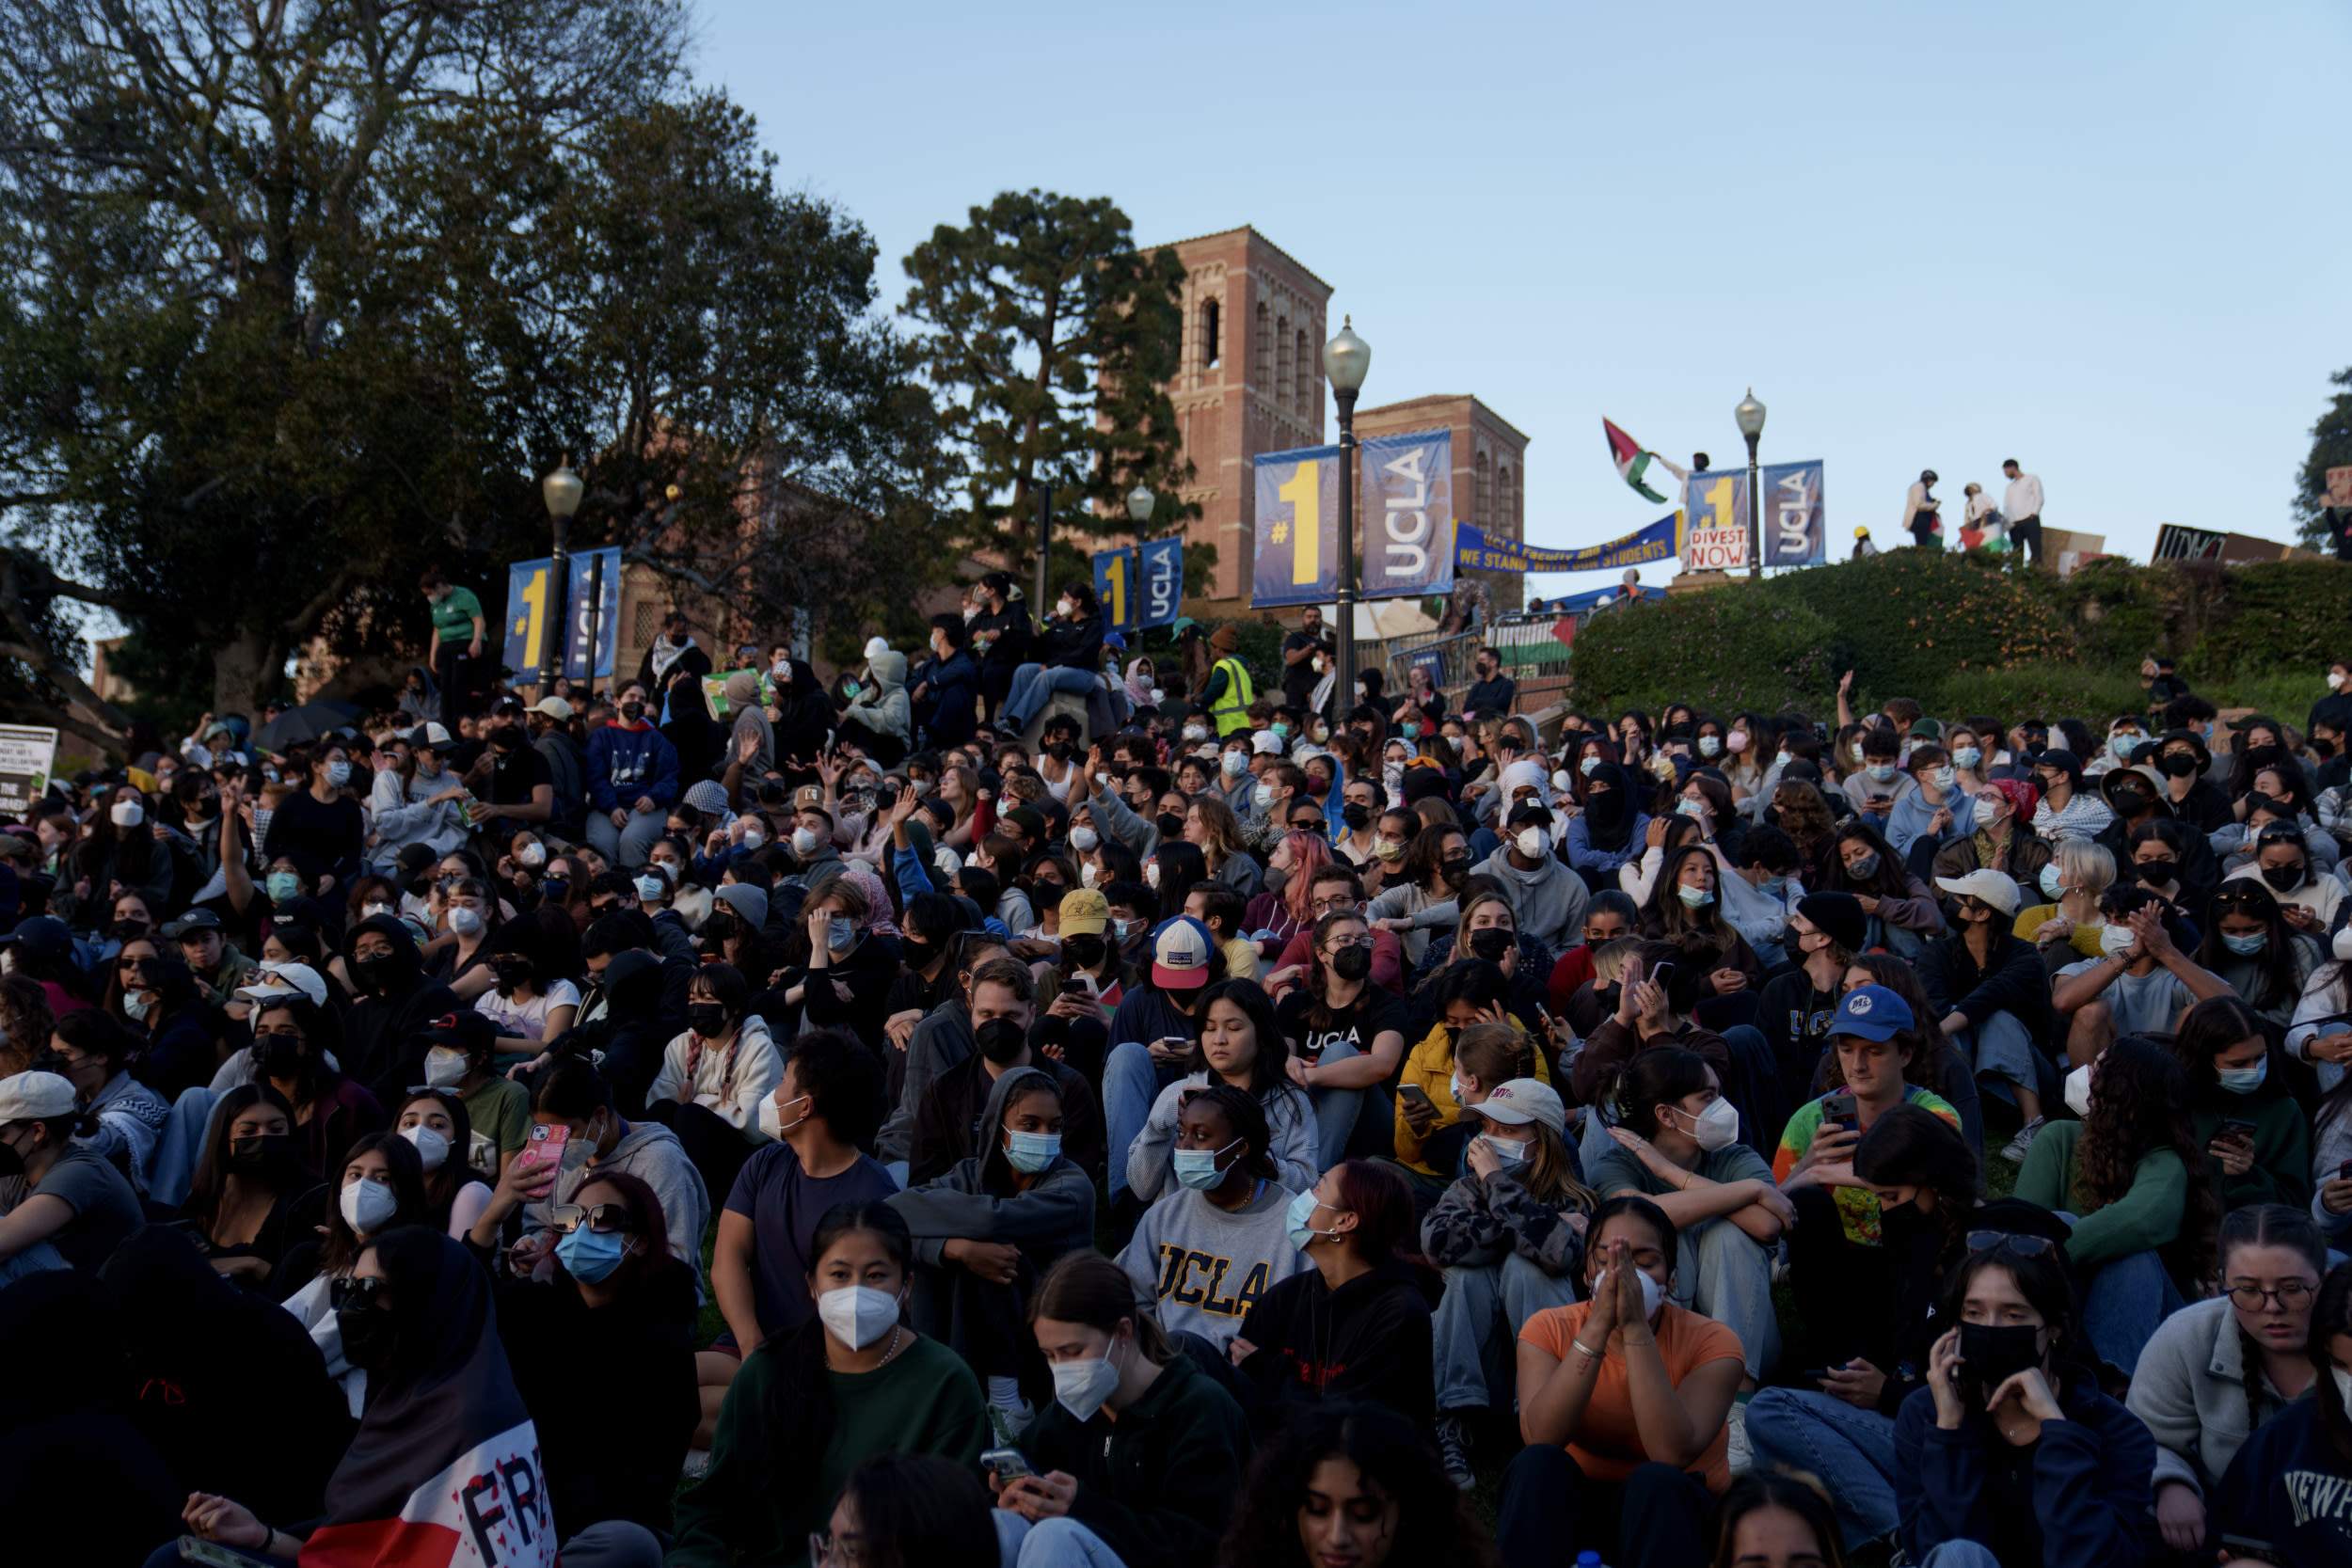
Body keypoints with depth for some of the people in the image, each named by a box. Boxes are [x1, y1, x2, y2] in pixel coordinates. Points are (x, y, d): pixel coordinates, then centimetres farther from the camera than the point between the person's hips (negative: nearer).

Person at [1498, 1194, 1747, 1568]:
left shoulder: (1710, 1342, -12)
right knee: (1538, 1463, -29)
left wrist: (1636, 1327, -33)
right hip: (1572, 1506, 1)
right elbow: (1541, 1437, -26)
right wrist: (1599, 1325, -32)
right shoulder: (1548, 1329, -7)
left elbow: (1672, 1454, -30)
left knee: (1655, 1481, -33)